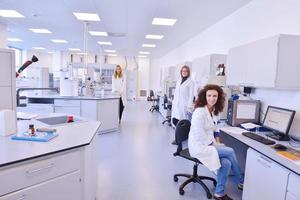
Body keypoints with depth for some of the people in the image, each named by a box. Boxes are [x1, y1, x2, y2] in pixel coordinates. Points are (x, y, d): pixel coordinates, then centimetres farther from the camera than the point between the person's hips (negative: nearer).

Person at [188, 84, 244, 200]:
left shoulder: (215, 111, 8)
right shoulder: (199, 111, -20)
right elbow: (200, 134, -22)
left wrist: (217, 142, 3)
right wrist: (214, 144, -13)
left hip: (209, 145, 8)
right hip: (199, 146, -8)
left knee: (226, 163, -14)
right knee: (230, 151, -13)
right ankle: (241, 181, 7)